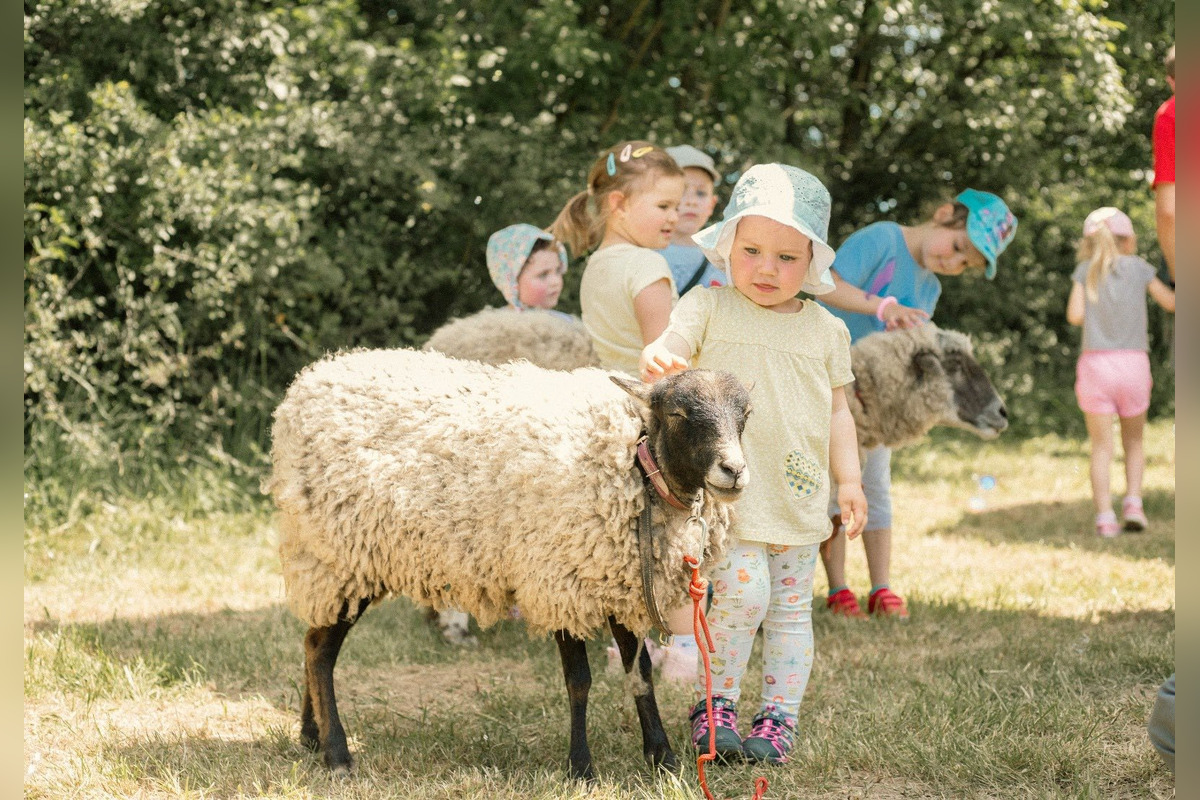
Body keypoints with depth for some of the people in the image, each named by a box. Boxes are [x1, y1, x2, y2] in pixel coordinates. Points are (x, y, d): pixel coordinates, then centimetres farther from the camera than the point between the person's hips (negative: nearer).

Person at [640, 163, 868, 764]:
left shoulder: (825, 330, 8)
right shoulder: (708, 307, -2)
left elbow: (837, 409, 14)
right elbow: (669, 348, -15)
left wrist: (848, 480, 9)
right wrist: (656, 360, -39)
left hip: (799, 497, 4)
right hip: (729, 490, -4)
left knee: (791, 607, 8)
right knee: (743, 591, -16)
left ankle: (778, 719, 17)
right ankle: (714, 706, 3)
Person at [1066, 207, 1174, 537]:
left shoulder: (1085, 271, 3)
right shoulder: (1138, 267, 4)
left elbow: (1075, 316, -4)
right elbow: (1171, 302, 11)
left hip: (1095, 364, 0)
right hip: (1133, 363, 0)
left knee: (1102, 446, 2)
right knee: (1134, 441, 18)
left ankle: (1105, 517, -8)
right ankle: (1133, 501, 0)